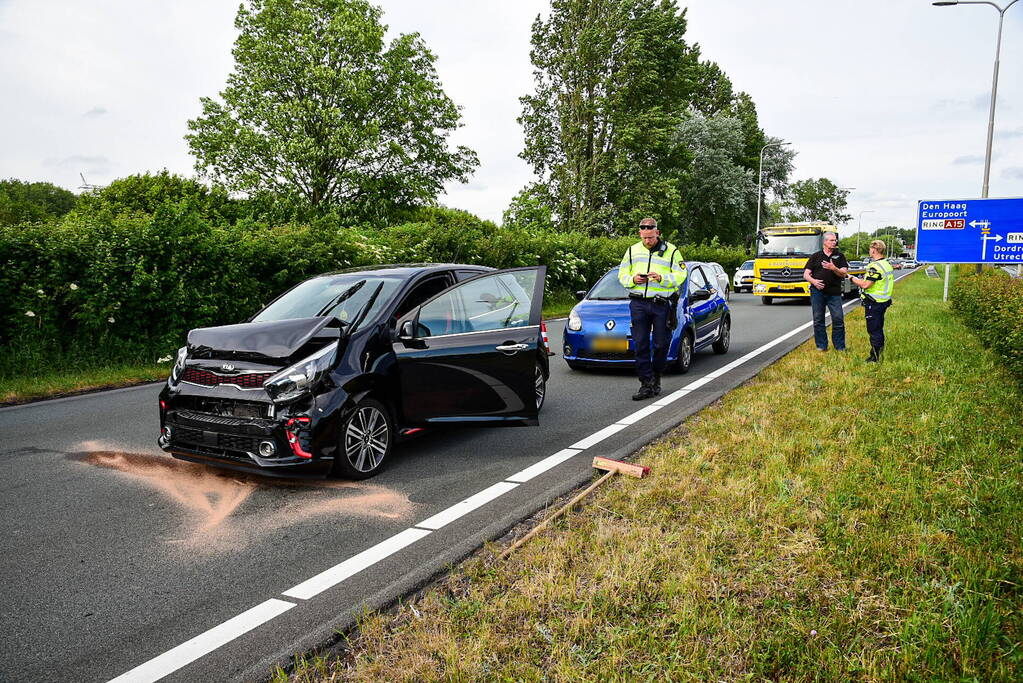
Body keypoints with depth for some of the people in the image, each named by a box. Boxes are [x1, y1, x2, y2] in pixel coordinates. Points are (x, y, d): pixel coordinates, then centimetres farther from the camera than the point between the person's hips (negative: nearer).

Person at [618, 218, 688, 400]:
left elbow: (680, 276, -1)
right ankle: (646, 384, 1)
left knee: (661, 344, 4)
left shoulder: (671, 250, 4)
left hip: (662, 304, -2)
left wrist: (662, 278, -17)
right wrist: (633, 279, -6)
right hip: (638, 304, 2)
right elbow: (622, 275, 15)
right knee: (640, 344, -3)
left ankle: (656, 378, 23)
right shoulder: (633, 251, 12)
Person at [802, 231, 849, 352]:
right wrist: (813, 281, -13)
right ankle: (821, 346, 12)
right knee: (818, 320, 3)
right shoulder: (815, 256, 11)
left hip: (834, 292, 0)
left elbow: (844, 273, 1)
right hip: (817, 292, 0)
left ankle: (840, 346, 7)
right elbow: (806, 274, 7)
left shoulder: (840, 256, 12)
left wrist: (833, 268, -17)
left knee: (838, 319, -3)